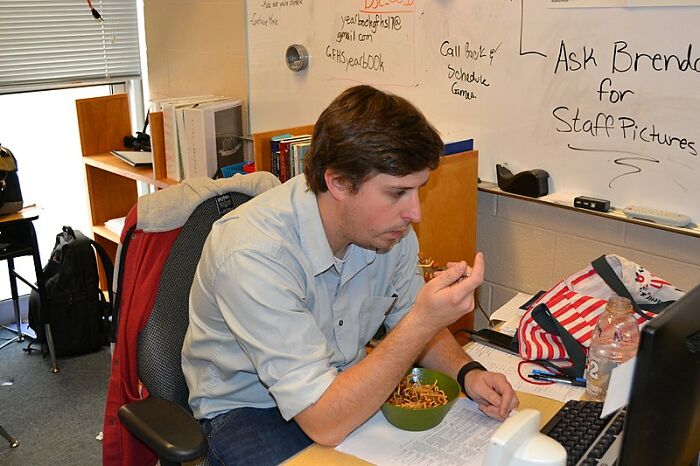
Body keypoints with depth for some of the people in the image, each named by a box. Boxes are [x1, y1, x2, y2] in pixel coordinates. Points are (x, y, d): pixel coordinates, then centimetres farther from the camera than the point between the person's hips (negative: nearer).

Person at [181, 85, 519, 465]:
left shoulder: (390, 226, -10)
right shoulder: (252, 255, -31)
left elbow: (408, 324, 5)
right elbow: (324, 423, -32)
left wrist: (467, 372, -13)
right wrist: (424, 322, -37)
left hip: (345, 387, 6)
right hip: (247, 409, -5)